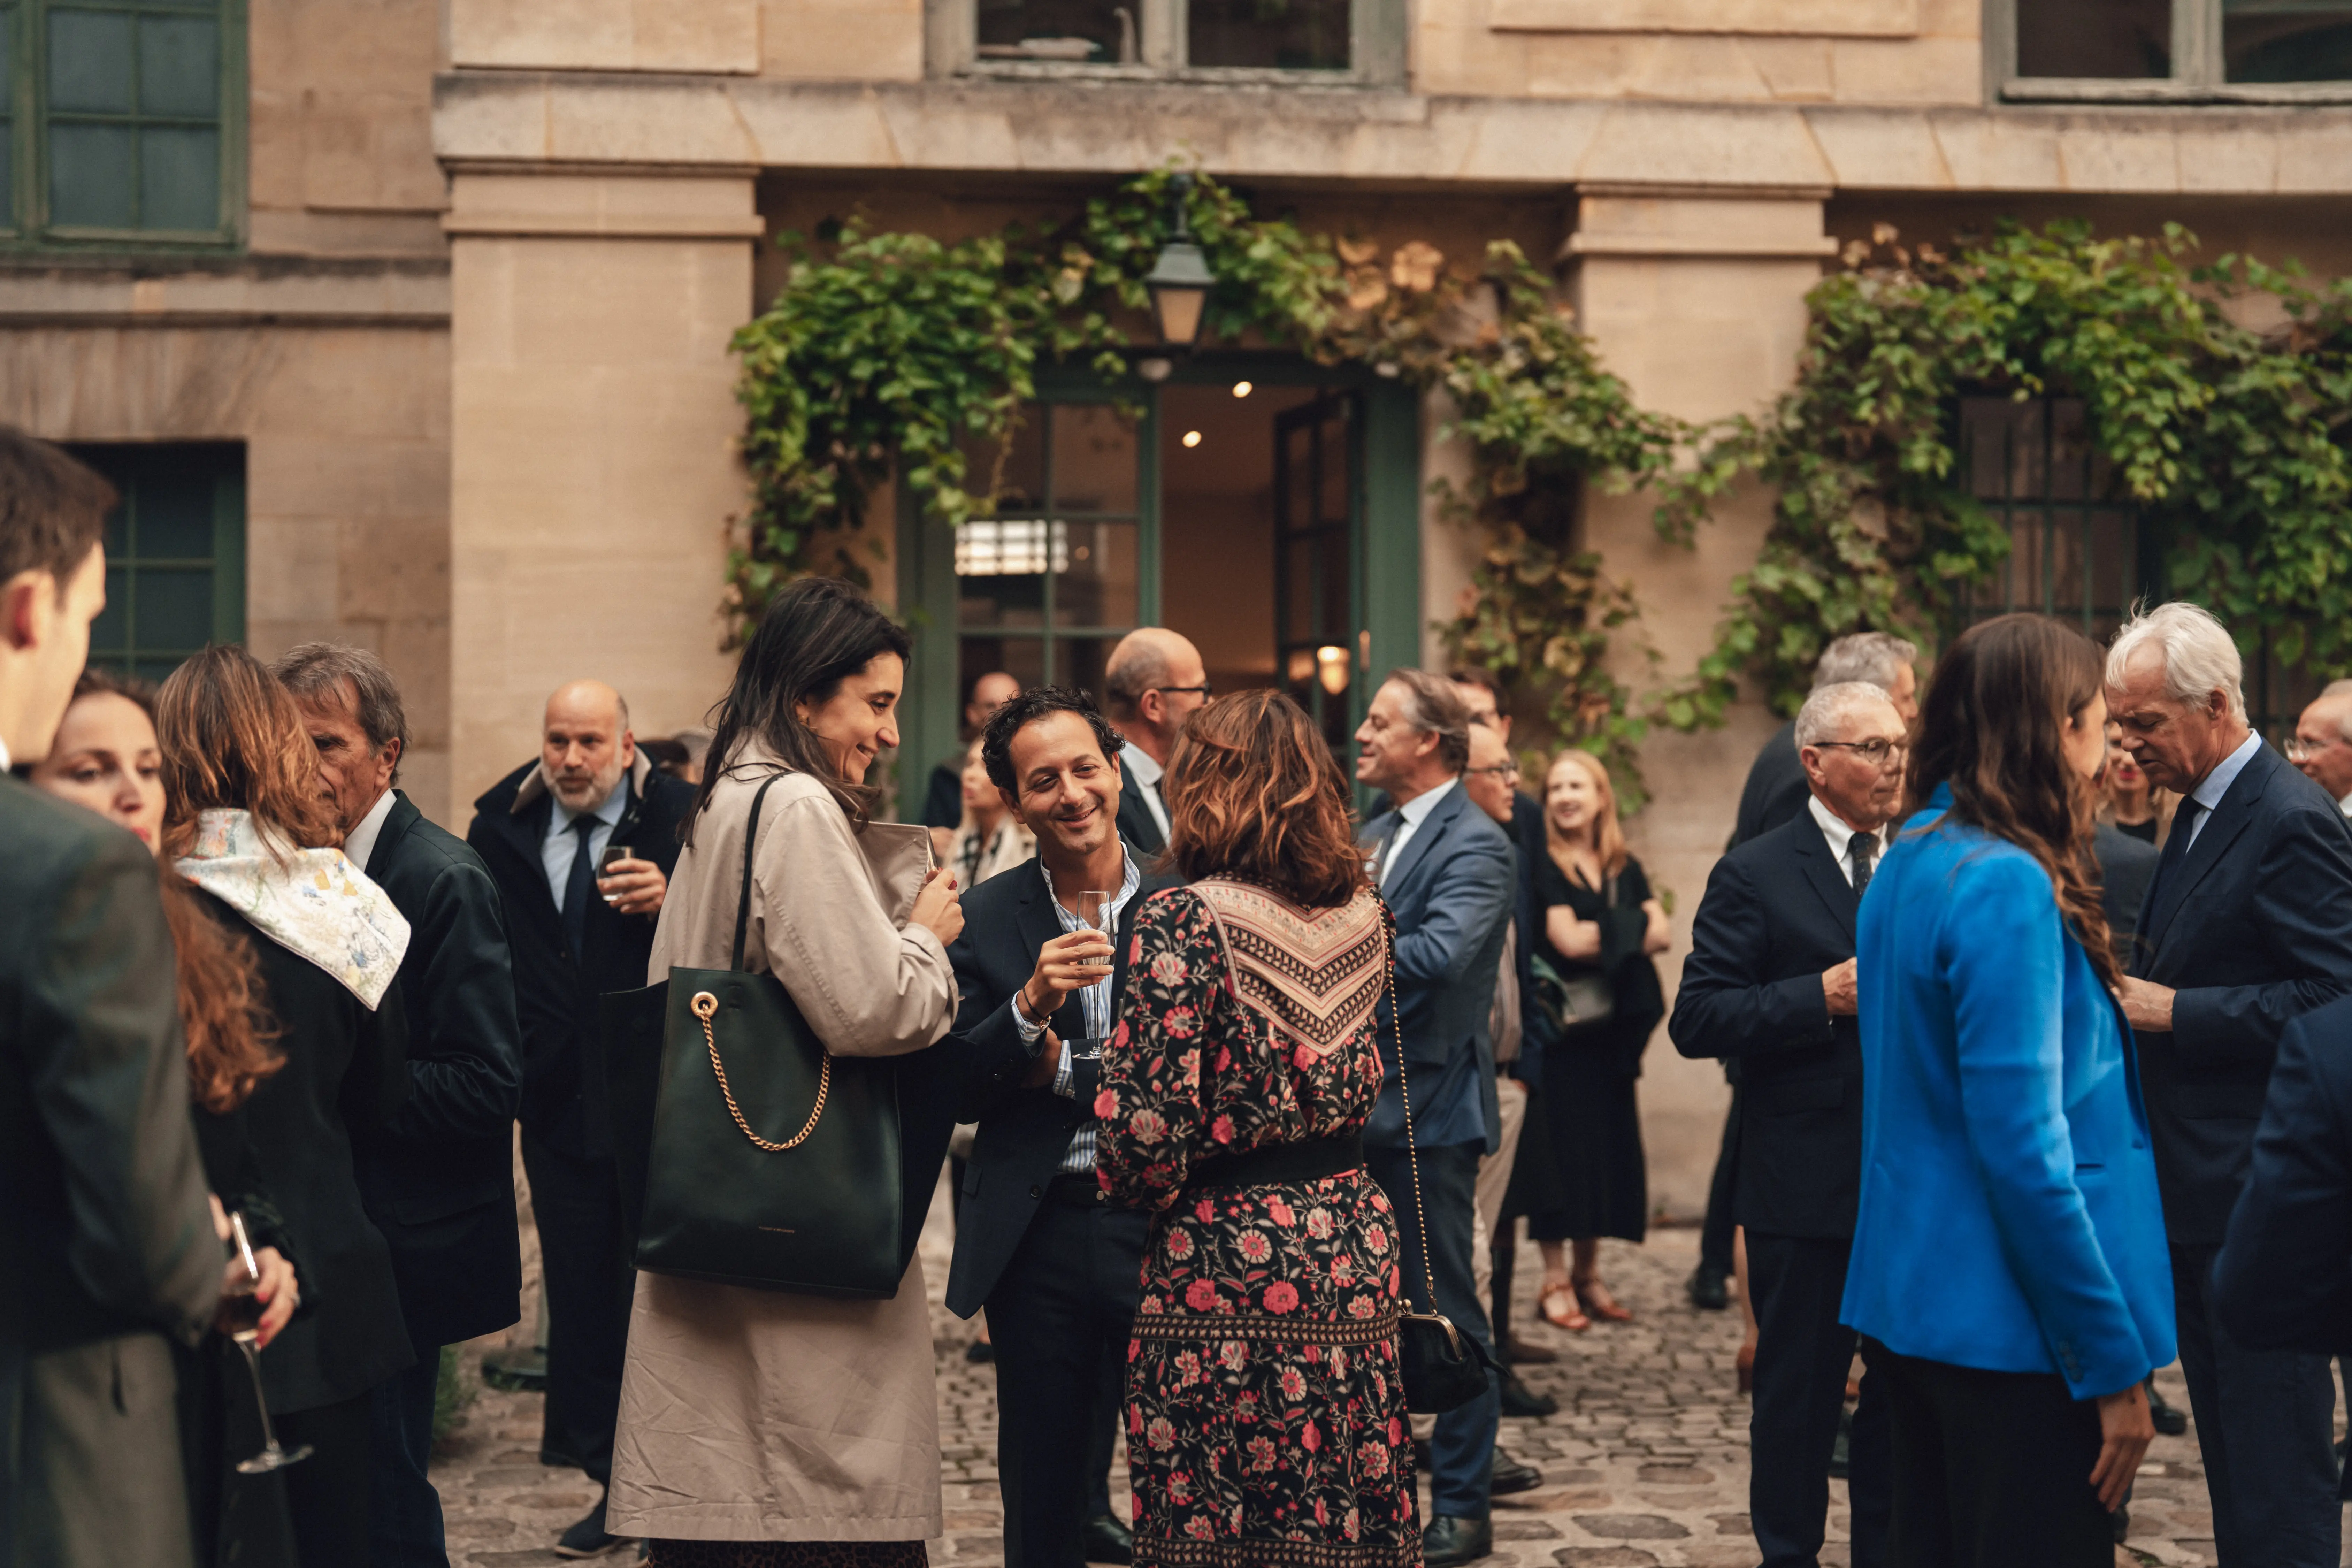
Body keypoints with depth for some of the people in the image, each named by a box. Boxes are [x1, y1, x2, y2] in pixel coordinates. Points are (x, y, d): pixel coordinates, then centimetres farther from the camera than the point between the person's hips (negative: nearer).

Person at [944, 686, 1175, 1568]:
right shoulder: (983, 922, 3)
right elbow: (954, 1093, -2)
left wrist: (1066, 1071, -8)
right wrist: (1030, 1008, -17)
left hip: (1163, 1229, -1)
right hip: (1038, 1240, 1)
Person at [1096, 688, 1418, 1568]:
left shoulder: (1186, 921, -13)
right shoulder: (1362, 914, 6)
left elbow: (1148, 1123, -16)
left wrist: (1136, 1194, 2)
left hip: (1226, 1263, -6)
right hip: (1354, 1243, 6)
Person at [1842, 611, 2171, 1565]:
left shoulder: (1910, 862, 10)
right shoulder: (2007, 886, -18)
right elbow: (2025, 1152, -21)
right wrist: (2115, 1361, -18)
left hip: (1909, 1302, 9)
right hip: (2012, 1325, -9)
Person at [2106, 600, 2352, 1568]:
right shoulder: (2201, 814, 15)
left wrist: (2173, 1010, -20)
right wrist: (2132, 988, 4)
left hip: (2257, 1192, -10)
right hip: (2202, 1194, 10)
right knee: (2229, 1446, 15)